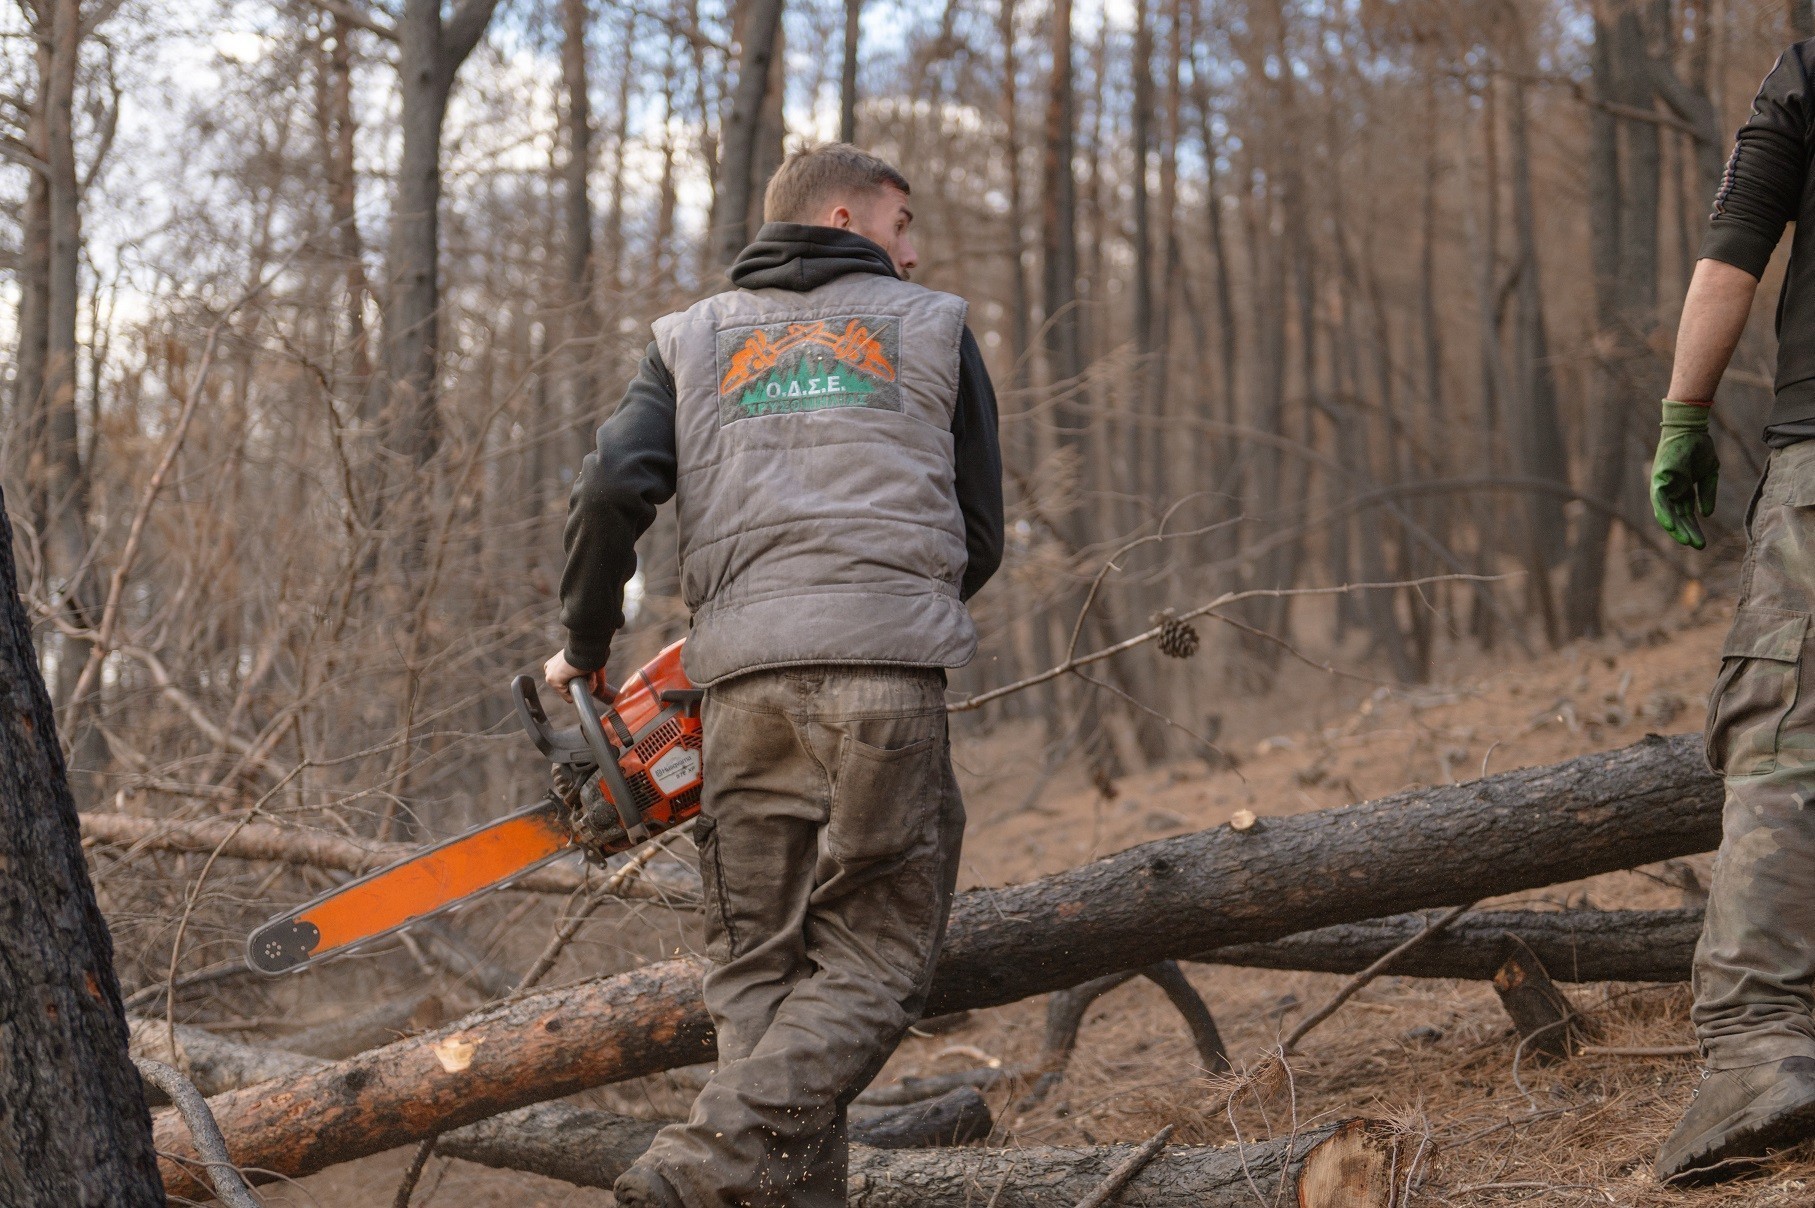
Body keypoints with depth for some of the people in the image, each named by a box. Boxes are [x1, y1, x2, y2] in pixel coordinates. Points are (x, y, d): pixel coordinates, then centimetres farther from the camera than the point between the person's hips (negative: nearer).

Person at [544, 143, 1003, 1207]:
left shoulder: (691, 341, 20)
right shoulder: (933, 328, 17)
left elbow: (617, 488, 2)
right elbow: (981, 533, 15)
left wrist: (584, 649, 14)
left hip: (746, 679, 3)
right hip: (889, 677, -2)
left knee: (760, 969, 11)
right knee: (873, 961, 1)